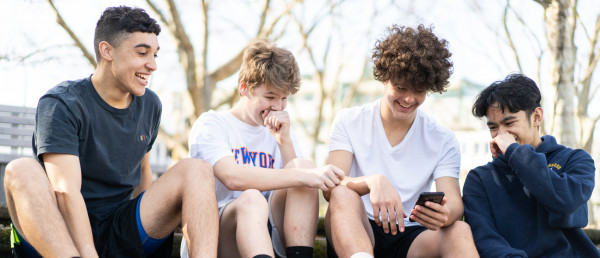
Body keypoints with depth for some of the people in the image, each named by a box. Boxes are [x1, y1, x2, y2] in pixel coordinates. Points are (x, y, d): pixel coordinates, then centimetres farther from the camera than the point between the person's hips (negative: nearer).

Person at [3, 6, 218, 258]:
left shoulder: (150, 105, 10)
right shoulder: (60, 104, -10)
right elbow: (66, 191, -23)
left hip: (122, 232, 5)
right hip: (64, 231, -4)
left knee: (196, 169, -13)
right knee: (21, 170, -32)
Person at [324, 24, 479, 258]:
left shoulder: (443, 140, 10)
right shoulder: (349, 122, 6)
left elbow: (454, 202, -4)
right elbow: (331, 188, -9)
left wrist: (446, 213, -31)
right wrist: (373, 181, -32)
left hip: (409, 238, 1)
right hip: (354, 238, -1)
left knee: (459, 231, -29)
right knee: (345, 195, -31)